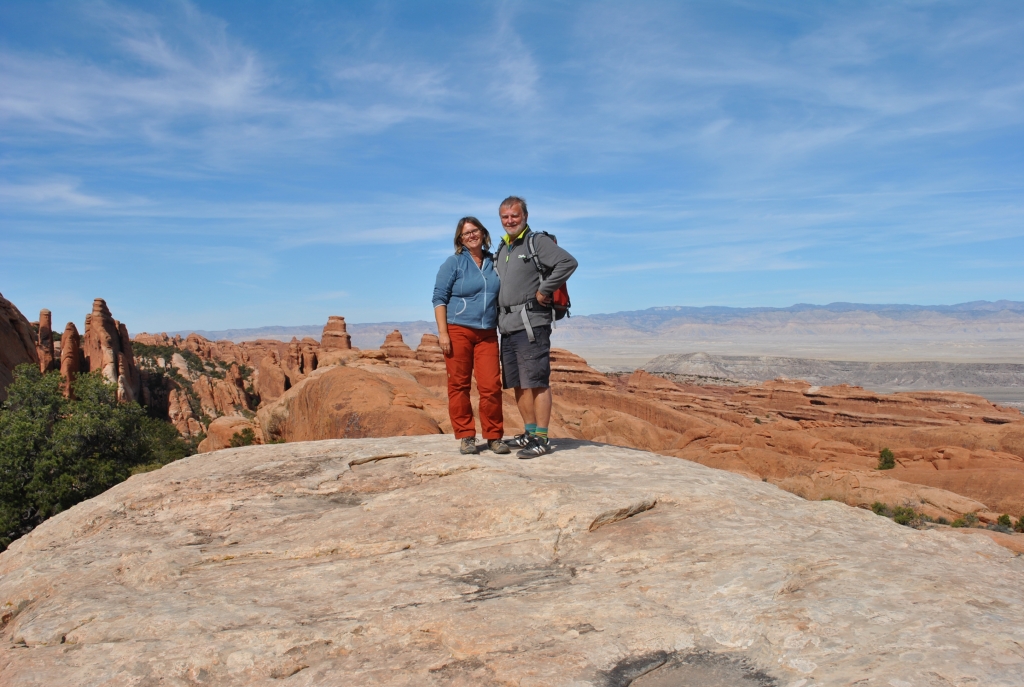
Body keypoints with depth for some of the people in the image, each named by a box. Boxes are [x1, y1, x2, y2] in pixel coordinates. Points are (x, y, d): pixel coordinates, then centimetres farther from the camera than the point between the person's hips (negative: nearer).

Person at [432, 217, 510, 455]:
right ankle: (466, 437, 10)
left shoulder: (493, 263, 12)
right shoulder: (453, 263, 2)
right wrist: (443, 333, -10)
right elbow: (439, 298, -2)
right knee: (459, 385, 1)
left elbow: (500, 297, 23)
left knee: (491, 386, -4)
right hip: (458, 331, -2)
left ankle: (494, 436, 7)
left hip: (487, 334, 3)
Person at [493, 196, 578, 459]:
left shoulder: (537, 241, -4)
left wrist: (543, 290, -16)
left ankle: (542, 439, -3)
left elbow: (568, 262, -18)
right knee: (517, 384, 12)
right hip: (507, 326, 9)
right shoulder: (501, 250, 20)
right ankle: (530, 432, 22)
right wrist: (499, 318, 14)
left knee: (537, 382, -7)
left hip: (531, 323, -8)